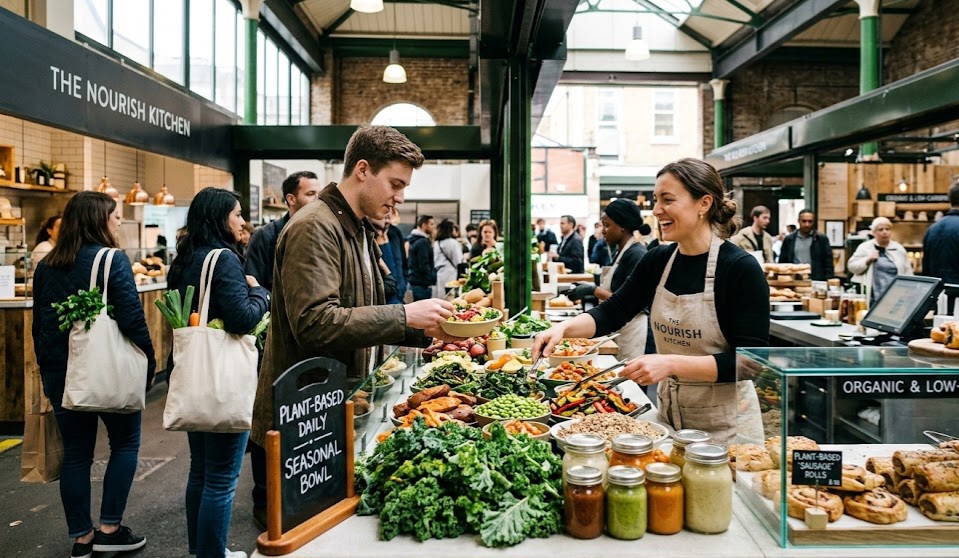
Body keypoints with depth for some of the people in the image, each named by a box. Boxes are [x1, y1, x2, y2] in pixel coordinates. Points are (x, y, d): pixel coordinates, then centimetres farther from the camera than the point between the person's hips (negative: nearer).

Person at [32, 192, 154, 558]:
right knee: (125, 444, 11)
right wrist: (148, 363, -8)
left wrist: (47, 368, 21)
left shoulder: (46, 265, 8)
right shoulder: (112, 259, -11)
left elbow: (39, 324, 13)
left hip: (61, 372, 6)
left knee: (75, 454, 12)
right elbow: (132, 319, -17)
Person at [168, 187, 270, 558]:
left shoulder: (185, 259, 11)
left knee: (200, 469, 20)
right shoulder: (223, 258, -16)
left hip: (192, 373, 9)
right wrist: (259, 291, -8)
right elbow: (243, 318, -25)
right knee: (221, 477, 1)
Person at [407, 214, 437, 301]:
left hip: (414, 283, 10)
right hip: (422, 285, -10)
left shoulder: (414, 241, 16)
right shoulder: (423, 242, -14)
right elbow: (424, 265, -20)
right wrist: (432, 281, -16)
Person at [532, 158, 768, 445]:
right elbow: (612, 312, 2)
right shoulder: (658, 261, -1)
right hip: (668, 413, 5)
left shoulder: (741, 269, -18)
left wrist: (671, 363, -29)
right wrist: (563, 327, -15)